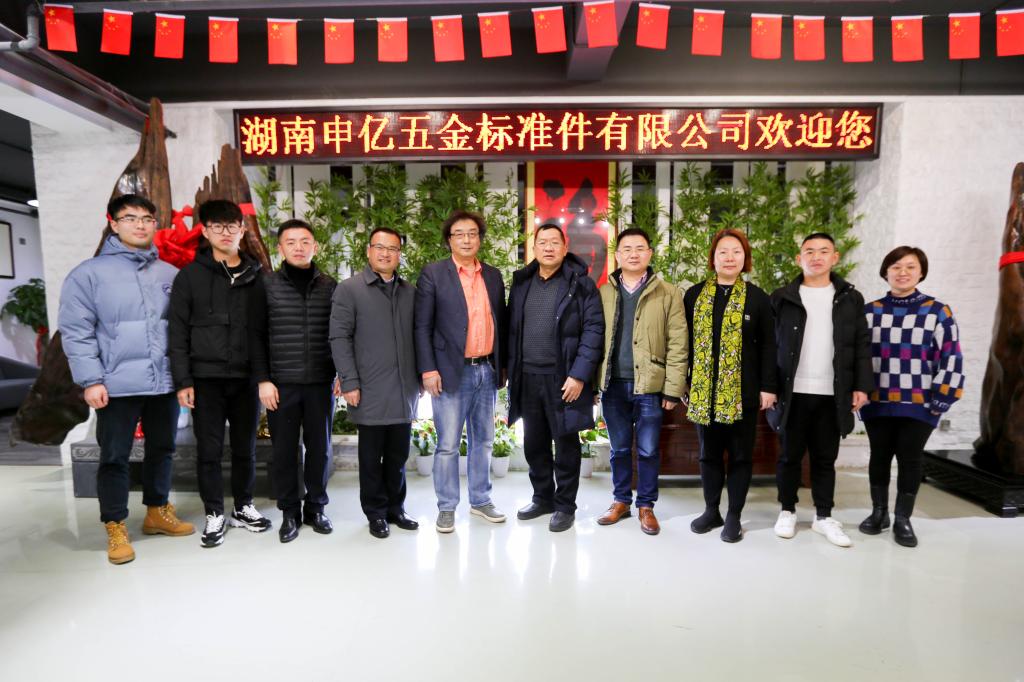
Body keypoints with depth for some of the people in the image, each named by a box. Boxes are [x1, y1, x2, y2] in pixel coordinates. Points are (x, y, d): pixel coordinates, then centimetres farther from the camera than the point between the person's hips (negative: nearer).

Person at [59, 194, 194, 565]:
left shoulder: (170, 274, 9)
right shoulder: (89, 273, -2)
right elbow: (76, 331, -6)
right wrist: (91, 380, -11)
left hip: (165, 381, 4)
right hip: (118, 384, -4)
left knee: (162, 450, 15)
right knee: (114, 458, 5)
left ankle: (157, 512, 33)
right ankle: (115, 529, 20)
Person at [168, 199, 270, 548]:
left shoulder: (256, 276, 7)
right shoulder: (190, 276, 2)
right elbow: (178, 332, -1)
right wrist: (183, 380, -7)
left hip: (247, 377, 2)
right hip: (206, 378, -1)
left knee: (246, 448, 11)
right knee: (209, 450, 6)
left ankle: (243, 507, 28)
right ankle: (214, 515, 21)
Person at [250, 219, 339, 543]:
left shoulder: (330, 286, 6)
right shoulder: (267, 286, 2)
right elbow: (257, 336, 2)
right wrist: (263, 379, -5)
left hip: (321, 382, 1)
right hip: (281, 383, -1)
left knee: (320, 447, 9)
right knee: (284, 449, 6)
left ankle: (315, 507, 24)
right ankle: (289, 511, 21)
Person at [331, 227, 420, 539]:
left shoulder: (410, 291, 11)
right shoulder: (349, 289, -1)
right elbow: (339, 337, -5)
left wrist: (420, 376, 9)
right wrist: (349, 382, -11)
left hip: (404, 391, 4)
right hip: (370, 392, -3)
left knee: (398, 455, 13)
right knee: (372, 457, 8)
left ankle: (395, 508, 28)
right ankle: (375, 513, 23)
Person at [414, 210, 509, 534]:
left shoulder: (493, 275, 11)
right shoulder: (433, 274, -2)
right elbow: (422, 326, -5)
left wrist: (503, 365, 12)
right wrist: (428, 370, -12)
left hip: (487, 371, 5)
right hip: (452, 372, -4)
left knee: (483, 441, 14)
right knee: (448, 445, 3)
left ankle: (481, 500, 29)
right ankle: (446, 508, 18)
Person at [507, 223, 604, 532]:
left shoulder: (581, 283, -4)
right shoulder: (521, 283, 11)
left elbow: (593, 330, -10)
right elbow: (512, 330, 12)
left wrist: (579, 375, -17)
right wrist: (510, 370, 5)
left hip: (563, 378, -4)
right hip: (527, 377, 5)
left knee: (566, 444, 7)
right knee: (534, 443, 14)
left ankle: (565, 505, 22)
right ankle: (542, 498, 32)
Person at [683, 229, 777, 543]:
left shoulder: (758, 297, 2)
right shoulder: (694, 294, 6)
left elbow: (767, 346, 1)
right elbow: (686, 342, 7)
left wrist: (768, 387, -5)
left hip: (742, 390, -2)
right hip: (704, 390, 2)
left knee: (741, 454, 7)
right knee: (709, 452, 11)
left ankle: (734, 516, 19)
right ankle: (711, 511, 24)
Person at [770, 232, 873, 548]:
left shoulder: (851, 298, 8)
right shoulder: (782, 297, 3)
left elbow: (862, 346, 7)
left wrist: (862, 385, -1)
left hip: (833, 394, 2)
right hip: (793, 392, -1)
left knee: (825, 458, 10)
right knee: (790, 455, 8)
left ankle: (824, 516, 22)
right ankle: (787, 511, 22)